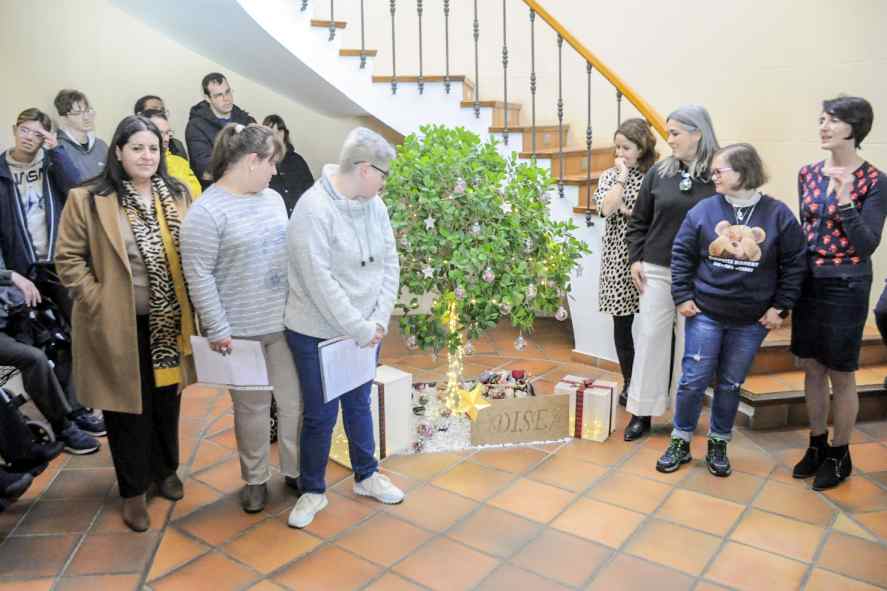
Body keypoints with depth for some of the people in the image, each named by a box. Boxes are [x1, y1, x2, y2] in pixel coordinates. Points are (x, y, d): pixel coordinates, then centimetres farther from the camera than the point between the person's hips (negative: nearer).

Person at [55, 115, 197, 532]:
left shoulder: (177, 195, 3)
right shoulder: (87, 200, -8)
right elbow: (68, 259, -5)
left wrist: (190, 303, 1)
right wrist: (97, 302, -11)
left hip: (169, 322, 4)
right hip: (118, 325, -3)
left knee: (167, 400, 17)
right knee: (128, 406, 8)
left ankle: (165, 470, 39)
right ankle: (133, 490, 26)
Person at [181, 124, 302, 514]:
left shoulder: (272, 198, 8)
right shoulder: (206, 212, -13)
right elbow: (198, 276, -15)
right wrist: (218, 330, -15)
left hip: (286, 322, 6)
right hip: (241, 330, -6)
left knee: (295, 400, 12)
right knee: (252, 407, 9)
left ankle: (296, 470, 31)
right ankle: (255, 479, 30)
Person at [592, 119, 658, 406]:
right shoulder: (610, 176, 7)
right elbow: (606, 208, -11)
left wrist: (627, 211, -9)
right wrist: (622, 176, -6)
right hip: (618, 256, 2)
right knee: (622, 323, 7)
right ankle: (629, 383, 20)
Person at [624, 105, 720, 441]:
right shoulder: (658, 173, 4)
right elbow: (639, 221, 10)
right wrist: (635, 259, 2)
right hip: (656, 270, 2)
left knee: (689, 343, 7)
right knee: (650, 337, 4)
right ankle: (642, 412, 14)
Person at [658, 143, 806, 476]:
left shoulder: (778, 215, -5)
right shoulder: (703, 210, -4)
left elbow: (793, 266, 0)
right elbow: (681, 255, 1)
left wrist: (780, 308, -3)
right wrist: (683, 297, -4)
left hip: (752, 322, 0)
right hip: (704, 314, 0)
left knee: (731, 385, 13)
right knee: (693, 381, 3)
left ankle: (718, 444, 29)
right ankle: (681, 442, 20)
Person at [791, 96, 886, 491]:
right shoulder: (808, 173, 4)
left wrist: (844, 200, -24)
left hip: (846, 285, -5)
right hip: (807, 281, 5)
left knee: (840, 375, 7)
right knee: (811, 368, 14)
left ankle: (839, 455, 25)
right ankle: (817, 445, 31)